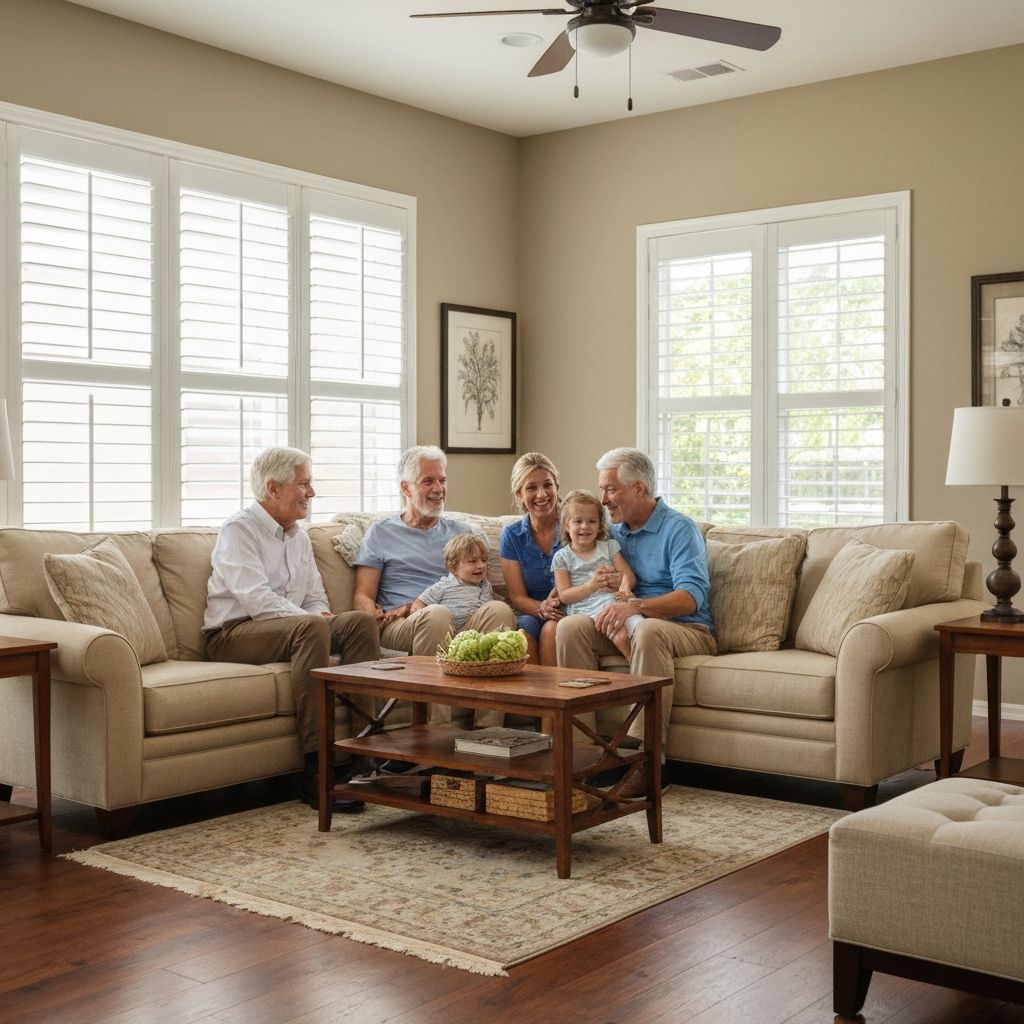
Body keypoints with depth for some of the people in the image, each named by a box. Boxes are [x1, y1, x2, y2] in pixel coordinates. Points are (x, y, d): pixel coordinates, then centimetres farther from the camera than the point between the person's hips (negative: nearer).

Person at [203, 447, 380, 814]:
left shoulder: (298, 536, 19)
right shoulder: (239, 529, -6)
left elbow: (316, 598, 19)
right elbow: (255, 597, -20)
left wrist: (324, 618, -5)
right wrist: (312, 619, -24)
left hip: (292, 626, 7)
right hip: (233, 634, -7)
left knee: (360, 621, -16)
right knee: (312, 628, -35)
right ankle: (316, 769, -38)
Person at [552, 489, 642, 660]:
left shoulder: (609, 546, 21)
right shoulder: (562, 557, 14)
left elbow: (629, 575, 12)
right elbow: (564, 596, 3)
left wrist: (625, 586, -15)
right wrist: (591, 585, -15)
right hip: (585, 609, -2)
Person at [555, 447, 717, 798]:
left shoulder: (679, 528, -5)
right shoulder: (614, 533, 17)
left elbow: (692, 595, -19)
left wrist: (636, 606, -33)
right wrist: (608, 583, -3)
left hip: (685, 629, -6)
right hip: (624, 626, 6)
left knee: (649, 630, -39)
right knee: (571, 626, -20)